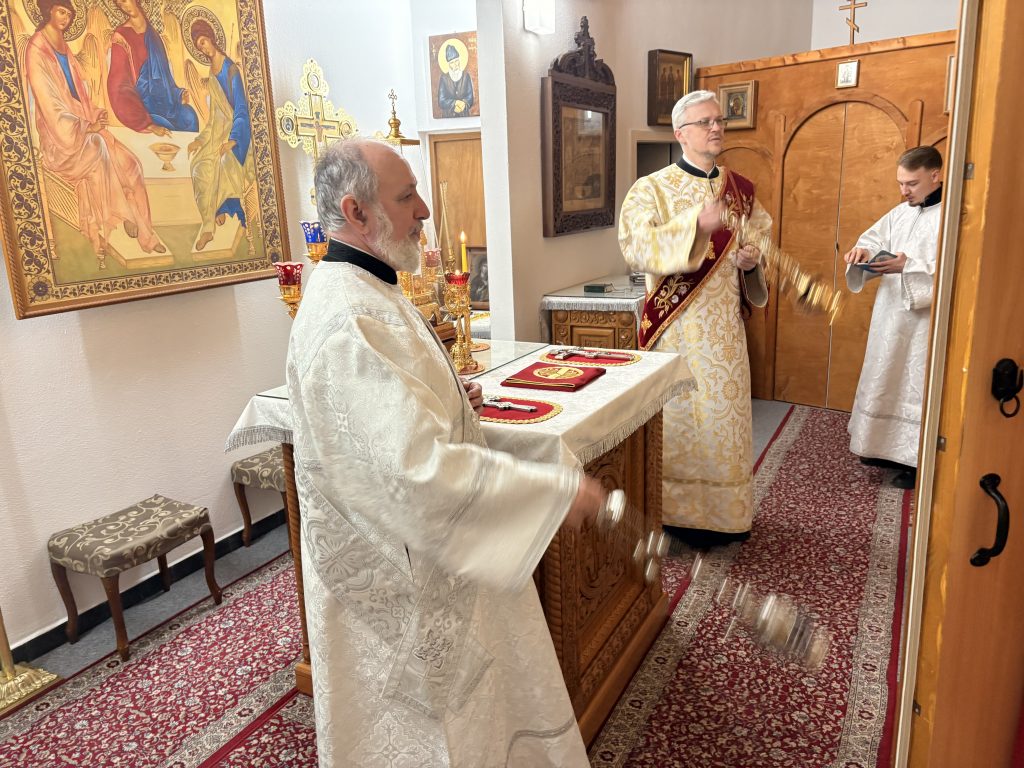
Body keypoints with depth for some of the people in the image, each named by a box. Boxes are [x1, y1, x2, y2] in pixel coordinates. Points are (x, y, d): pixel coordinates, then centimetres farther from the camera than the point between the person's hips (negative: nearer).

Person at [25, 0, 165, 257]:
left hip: (82, 126, 8)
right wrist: (86, 127, -21)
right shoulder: (36, 50, -12)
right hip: (60, 133, -7)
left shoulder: (63, 46, 13)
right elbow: (49, 103, -17)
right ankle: (123, 216, -25)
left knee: (129, 164, -11)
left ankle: (143, 232, -11)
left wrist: (95, 114, 3)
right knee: (97, 151, -36)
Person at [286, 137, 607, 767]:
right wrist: (557, 490, -29)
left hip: (407, 550, 10)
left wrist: (447, 396, 1)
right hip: (397, 569, -10)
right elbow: (420, 469, -37)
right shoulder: (351, 321, -30)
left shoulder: (359, 289, 5)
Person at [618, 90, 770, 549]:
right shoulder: (652, 189, -5)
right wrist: (698, 225, -30)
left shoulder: (741, 190, 11)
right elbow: (636, 246, -20)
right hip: (677, 325, -5)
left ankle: (726, 510, 26)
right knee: (679, 415, 1)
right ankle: (680, 512, 16)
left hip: (725, 325, 5)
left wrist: (753, 260, -5)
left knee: (726, 412, 11)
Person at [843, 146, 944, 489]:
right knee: (886, 380, 14)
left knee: (918, 386, 1)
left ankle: (918, 460, 13)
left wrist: (910, 266, -28)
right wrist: (863, 251, -10)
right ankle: (888, 447, 29)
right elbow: (874, 238, 12)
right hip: (890, 314, 7)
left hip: (927, 321, -7)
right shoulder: (901, 212, 11)